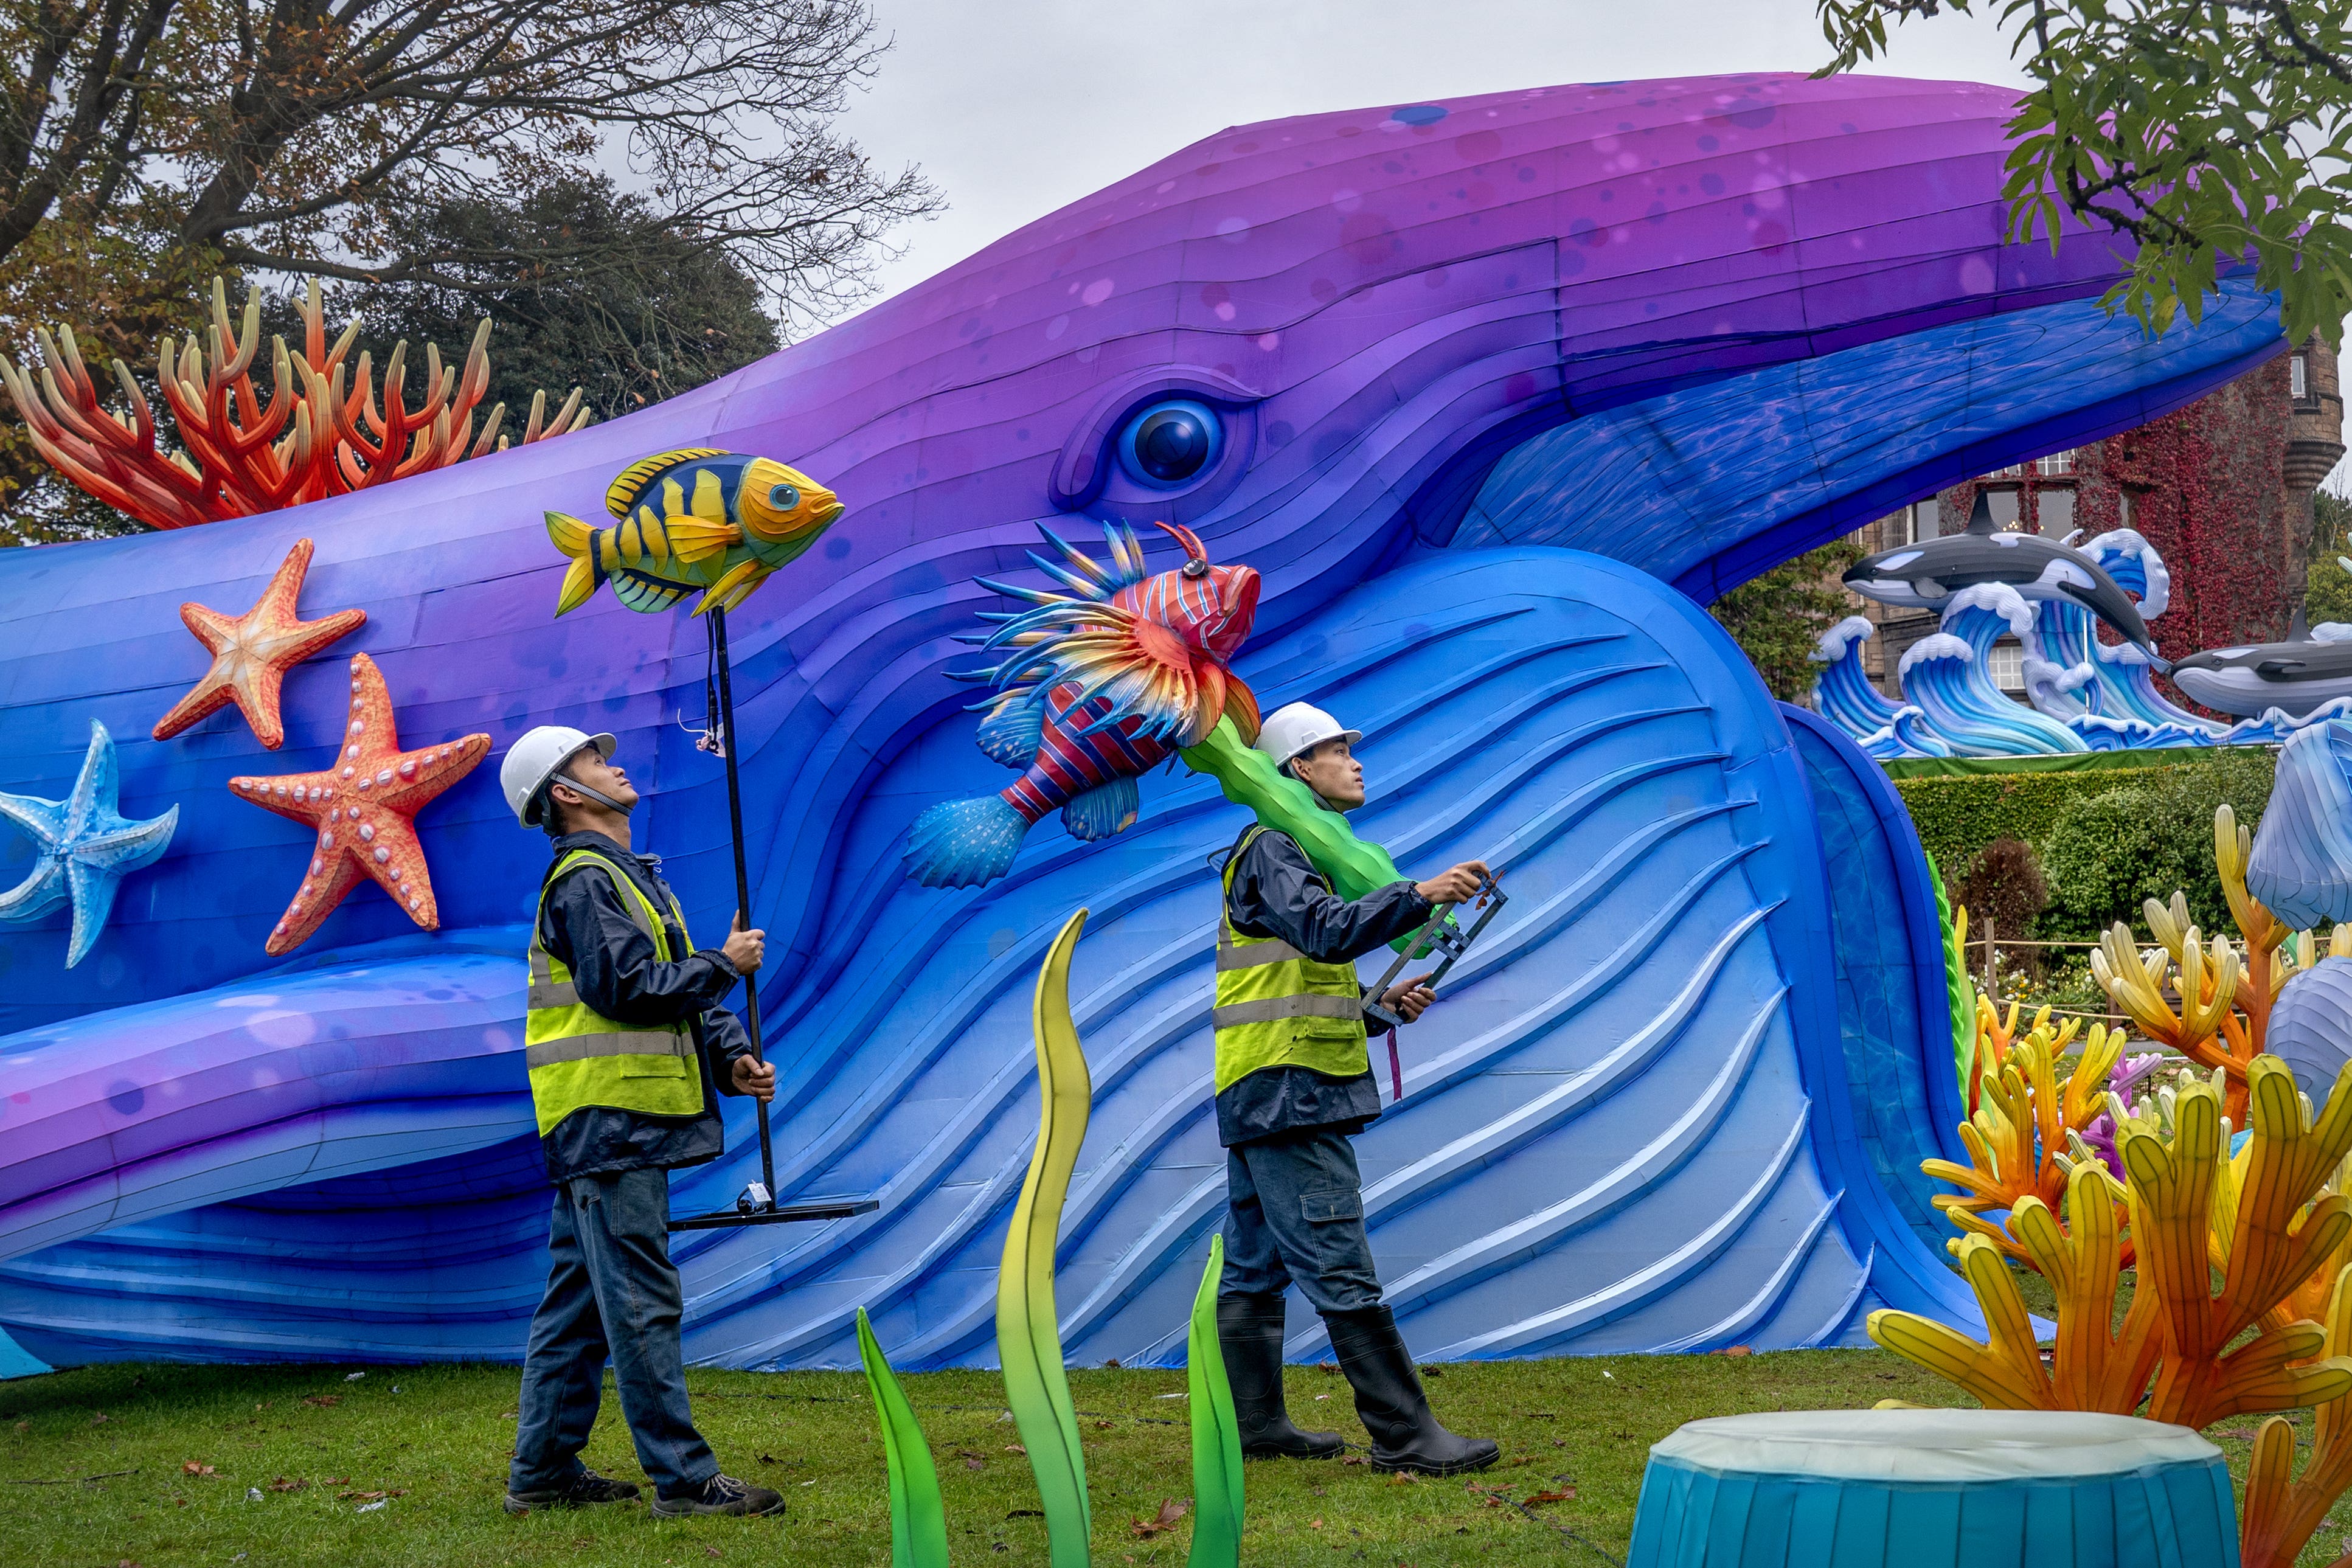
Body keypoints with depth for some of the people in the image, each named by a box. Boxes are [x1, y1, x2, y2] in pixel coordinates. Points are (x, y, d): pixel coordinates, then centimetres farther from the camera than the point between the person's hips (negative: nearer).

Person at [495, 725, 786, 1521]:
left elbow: (678, 994, 19)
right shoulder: (585, 881, -10)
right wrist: (724, 964, -9)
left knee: (579, 1301, 13)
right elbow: (627, 987, -21)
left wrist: (730, 1057, 3)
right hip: (609, 1123, -10)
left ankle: (544, 1470, 20)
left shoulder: (627, 877, 21)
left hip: (607, 1127, 10)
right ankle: (684, 1479, -7)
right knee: (643, 1304, -8)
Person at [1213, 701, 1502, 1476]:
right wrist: (1420, 896, -36)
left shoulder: (1296, 851, 24)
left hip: (1259, 1096, 11)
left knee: (1256, 1268, 13)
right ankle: (1405, 1435, -10)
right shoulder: (1273, 848, -8)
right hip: (1287, 1092, -11)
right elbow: (1325, 930, -27)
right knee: (1342, 1272, -10)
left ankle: (1253, 1423, 19)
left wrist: (1384, 1003, 13)